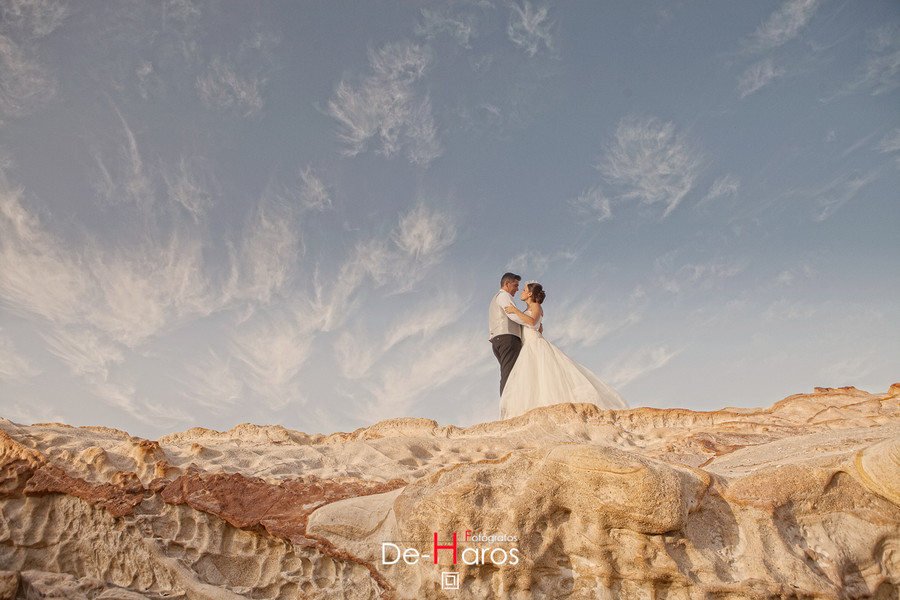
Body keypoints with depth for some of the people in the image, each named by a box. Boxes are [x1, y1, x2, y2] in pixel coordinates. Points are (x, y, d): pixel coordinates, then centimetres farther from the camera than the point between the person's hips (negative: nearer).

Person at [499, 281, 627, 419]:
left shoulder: (536, 306, 0)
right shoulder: (528, 311, 25)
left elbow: (532, 322, -21)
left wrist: (515, 310, -19)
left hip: (537, 346, -8)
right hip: (528, 350, 8)